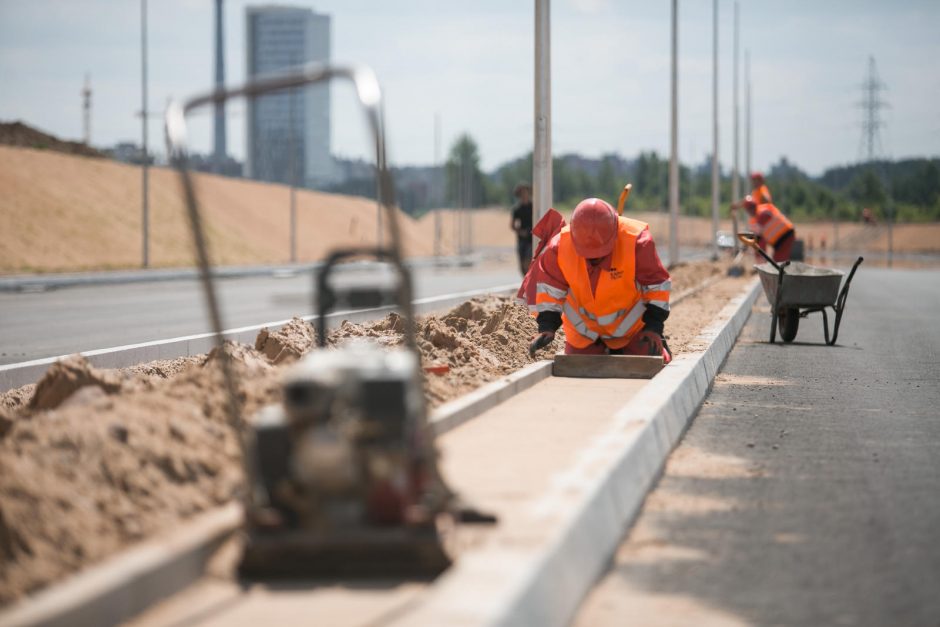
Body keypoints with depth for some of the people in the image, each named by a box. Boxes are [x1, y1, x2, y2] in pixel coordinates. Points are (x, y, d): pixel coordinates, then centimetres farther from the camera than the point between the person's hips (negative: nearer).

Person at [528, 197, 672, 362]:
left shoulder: (637, 241, -28)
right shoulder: (561, 245, -23)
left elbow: (657, 284, -19)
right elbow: (549, 289, -12)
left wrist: (653, 327, -25)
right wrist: (546, 326, -22)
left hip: (630, 326, -2)